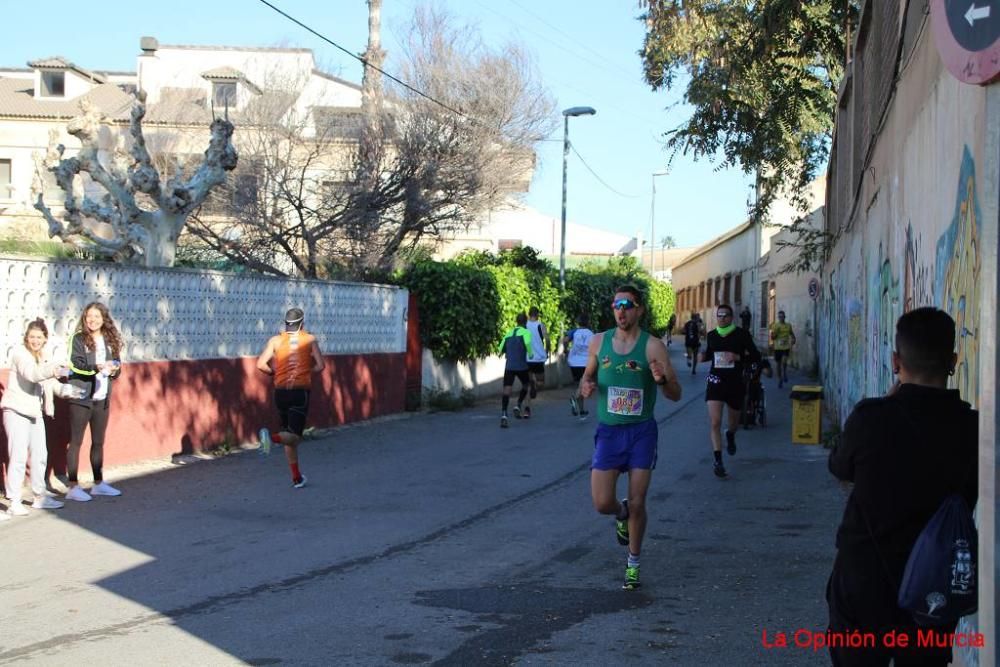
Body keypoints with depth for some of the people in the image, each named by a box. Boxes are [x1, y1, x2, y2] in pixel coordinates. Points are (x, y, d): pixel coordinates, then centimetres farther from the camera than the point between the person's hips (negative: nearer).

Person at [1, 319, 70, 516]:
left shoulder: (44, 359, 14)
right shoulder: (20, 353, -9)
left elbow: (53, 385, 16)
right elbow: (31, 373, -27)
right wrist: (55, 370, -38)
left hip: (35, 412, 8)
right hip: (16, 411, -8)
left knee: (40, 455, 12)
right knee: (18, 457, -10)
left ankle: (40, 497, 24)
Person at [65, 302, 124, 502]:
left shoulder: (110, 340, 10)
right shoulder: (79, 339, -6)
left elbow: (116, 367, 12)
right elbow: (76, 365, -16)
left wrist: (114, 369, -11)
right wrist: (96, 368, -31)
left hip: (102, 397, 5)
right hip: (81, 397, -5)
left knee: (98, 442, 13)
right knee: (76, 441, -1)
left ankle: (99, 483, 23)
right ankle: (73, 486, 1)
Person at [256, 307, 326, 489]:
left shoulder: (275, 341, 5)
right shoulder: (310, 340, 2)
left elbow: (261, 364, -5)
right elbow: (320, 366, -6)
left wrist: (274, 372, 13)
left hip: (280, 391, 3)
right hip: (301, 391, -3)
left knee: (290, 434, 16)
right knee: (295, 436, -3)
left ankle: (296, 477, 17)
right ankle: (272, 437, -35)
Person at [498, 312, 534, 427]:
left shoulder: (508, 334, 15)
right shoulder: (526, 332, 0)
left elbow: (501, 350, 16)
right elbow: (527, 342, -21)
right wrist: (530, 354, -5)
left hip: (509, 367, 3)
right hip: (521, 366, -3)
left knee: (507, 390, -5)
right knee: (525, 385, 23)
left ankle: (503, 415, -23)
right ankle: (518, 406, 5)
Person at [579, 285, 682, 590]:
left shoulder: (652, 346, -9)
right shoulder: (598, 342, 1)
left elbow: (676, 395, -9)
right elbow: (588, 375, 17)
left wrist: (662, 380, -31)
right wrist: (586, 385, -7)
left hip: (641, 431, -2)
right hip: (608, 431, 2)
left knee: (637, 504, 0)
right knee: (602, 503, -5)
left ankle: (633, 563, 21)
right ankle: (621, 513, 32)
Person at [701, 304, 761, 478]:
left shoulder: (742, 334, -5)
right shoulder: (711, 335, 4)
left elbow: (756, 356, -5)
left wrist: (738, 357, -21)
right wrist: (703, 356, -3)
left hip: (735, 383, 0)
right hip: (715, 382, 0)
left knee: (734, 423, 19)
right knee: (714, 423, -14)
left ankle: (730, 435, 56)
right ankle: (718, 460, -13)